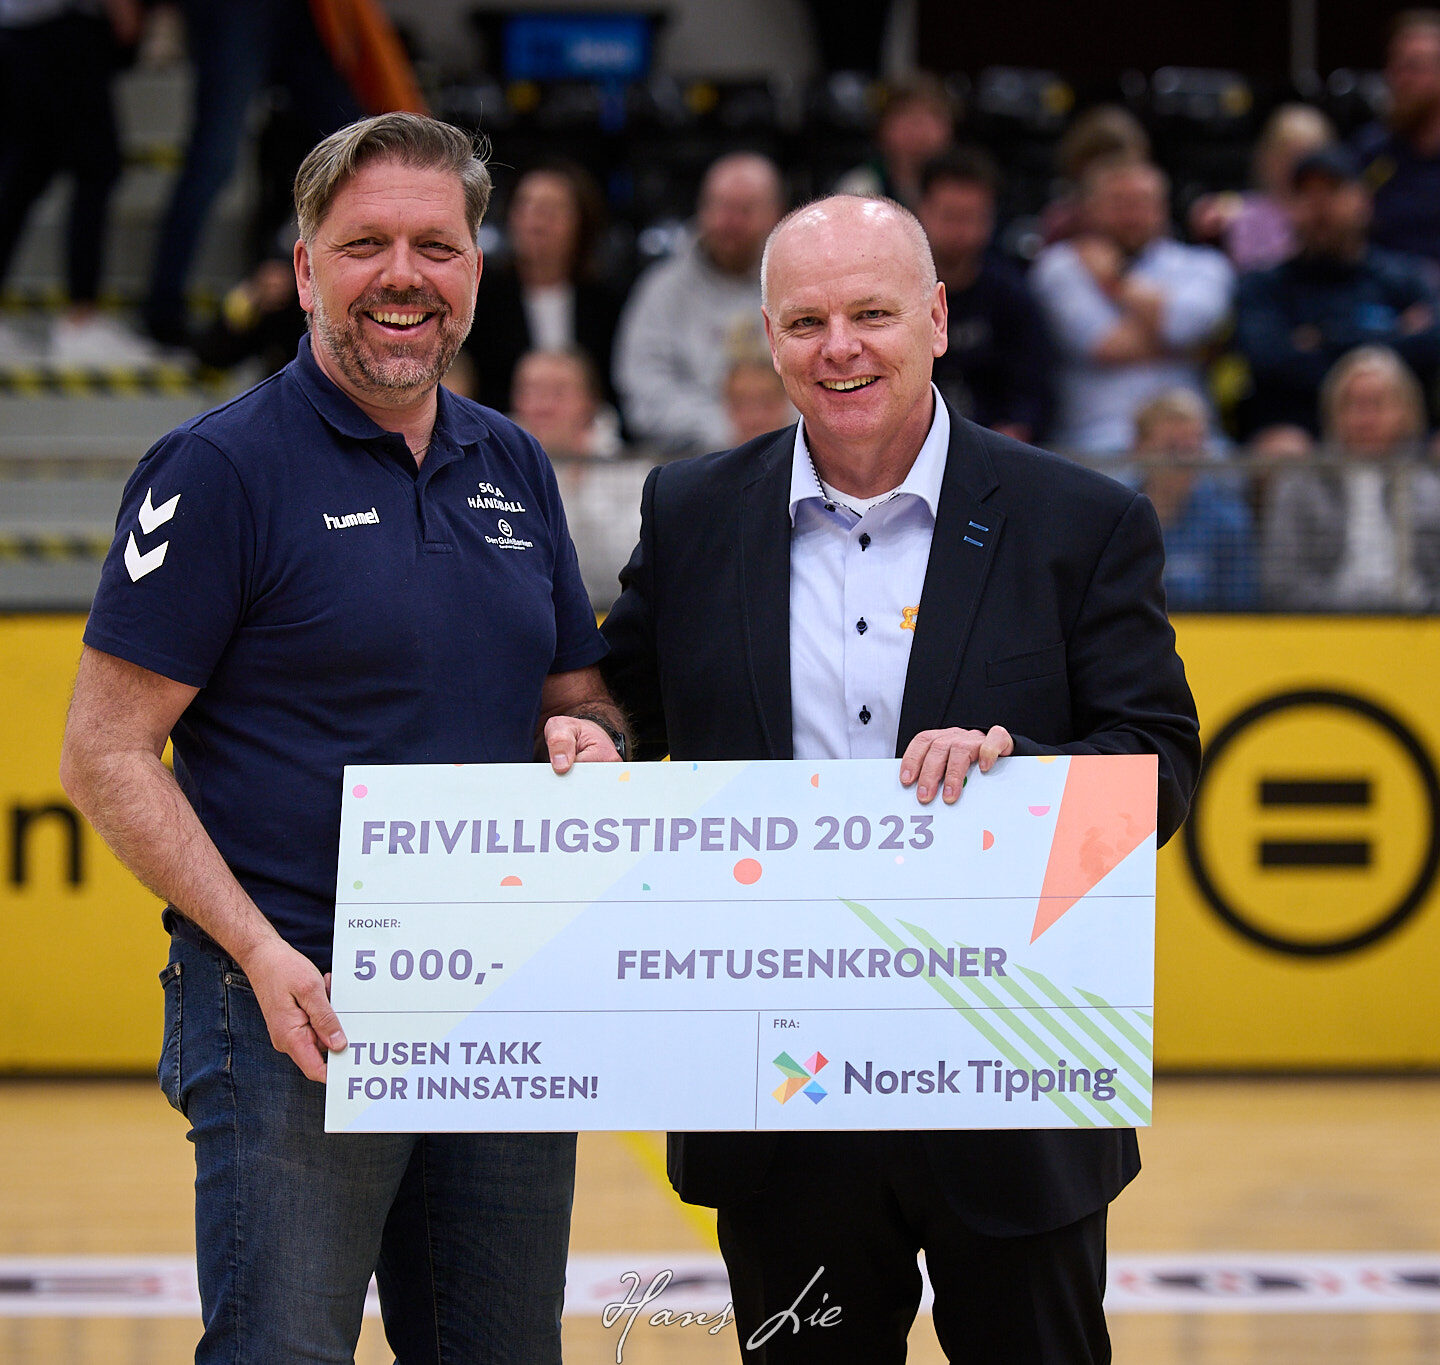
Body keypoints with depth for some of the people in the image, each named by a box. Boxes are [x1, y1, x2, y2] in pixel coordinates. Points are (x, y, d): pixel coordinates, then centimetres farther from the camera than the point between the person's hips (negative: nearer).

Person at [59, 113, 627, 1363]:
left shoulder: (513, 466, 13)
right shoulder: (221, 469, -6)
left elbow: (575, 691, 23)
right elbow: (106, 755, -8)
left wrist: (586, 739, -2)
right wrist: (262, 955, -18)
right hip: (296, 1015, -6)